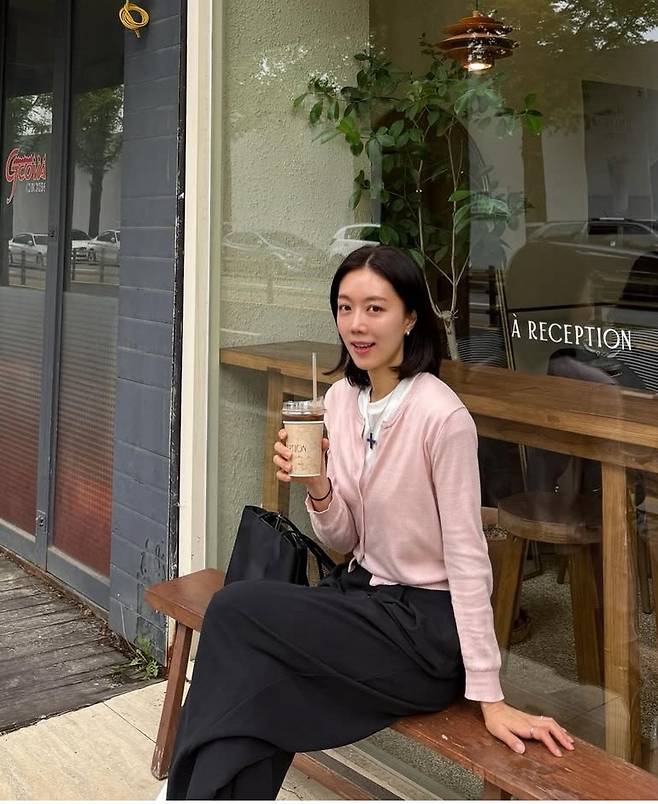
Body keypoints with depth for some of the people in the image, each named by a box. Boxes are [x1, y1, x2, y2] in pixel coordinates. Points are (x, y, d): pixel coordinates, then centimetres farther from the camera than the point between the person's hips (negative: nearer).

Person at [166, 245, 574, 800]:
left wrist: (489, 697, -17)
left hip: (428, 628, -6)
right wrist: (316, 487, -14)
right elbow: (345, 541, 7)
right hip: (363, 595, 6)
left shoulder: (442, 416, -20)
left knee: (235, 611, -17)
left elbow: (468, 556, -17)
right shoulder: (340, 399, 1)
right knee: (256, 678, -20)